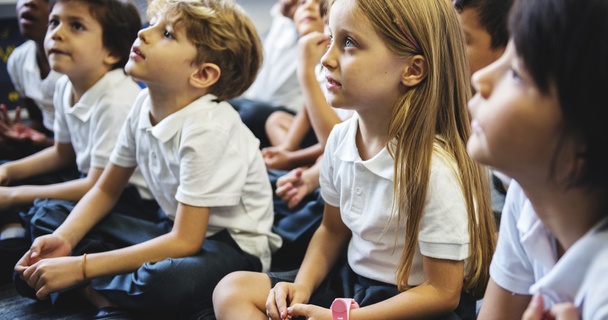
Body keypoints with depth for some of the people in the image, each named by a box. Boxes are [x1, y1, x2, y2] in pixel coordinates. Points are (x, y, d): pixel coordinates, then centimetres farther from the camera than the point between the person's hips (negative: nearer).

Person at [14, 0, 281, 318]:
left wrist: (81, 268, -24)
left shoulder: (208, 127, -26)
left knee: (169, 280, -39)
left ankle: (92, 291, -9)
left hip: (235, 244, -7)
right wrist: (63, 239, -11)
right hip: (177, 229, 7)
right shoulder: (144, 103, -5)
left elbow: (185, 242, -25)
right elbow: (105, 190, 8)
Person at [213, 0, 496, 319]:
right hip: (351, 279, 7)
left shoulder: (434, 169, -26)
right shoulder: (340, 139, -5)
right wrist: (304, 284, -5)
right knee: (233, 289, 0)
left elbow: (442, 293, -19)